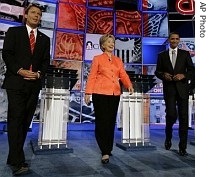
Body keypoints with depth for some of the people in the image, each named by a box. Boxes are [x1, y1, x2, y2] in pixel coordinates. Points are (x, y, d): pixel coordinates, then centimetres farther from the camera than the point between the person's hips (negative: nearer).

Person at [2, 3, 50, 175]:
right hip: (16, 83, -3)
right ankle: (18, 162, -4)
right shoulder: (14, 31, 9)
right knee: (16, 121, -7)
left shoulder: (45, 39, 17)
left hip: (34, 84, 4)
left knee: (25, 122, 5)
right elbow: (7, 53, -1)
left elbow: (46, 60, 11)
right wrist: (20, 71, -13)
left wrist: (39, 73, -8)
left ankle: (13, 158, 17)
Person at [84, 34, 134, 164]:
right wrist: (88, 93, -9)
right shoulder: (97, 59, 5)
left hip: (115, 94, 4)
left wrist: (129, 86, -13)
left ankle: (108, 149, 22)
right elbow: (92, 77, 0)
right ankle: (105, 152, 1)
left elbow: (123, 75, 6)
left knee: (111, 121, 9)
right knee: (102, 122, -5)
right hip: (100, 93, -4)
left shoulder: (118, 60, 16)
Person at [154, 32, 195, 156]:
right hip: (169, 89, -1)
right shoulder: (162, 55, 9)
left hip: (182, 89, 1)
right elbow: (157, 72, 10)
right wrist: (164, 75, -10)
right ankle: (168, 138, 21)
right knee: (171, 115, -11)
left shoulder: (185, 54, 9)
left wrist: (183, 75, -11)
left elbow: (192, 71, 7)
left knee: (183, 117, 2)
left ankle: (183, 147, 14)